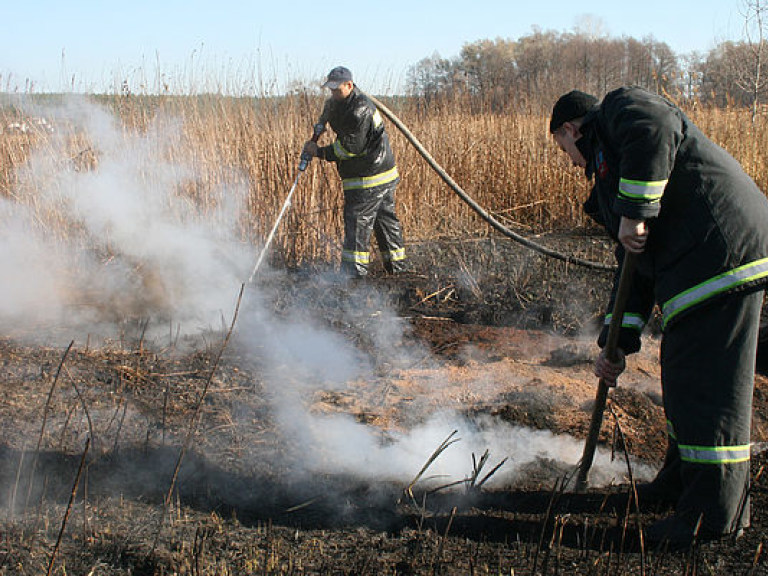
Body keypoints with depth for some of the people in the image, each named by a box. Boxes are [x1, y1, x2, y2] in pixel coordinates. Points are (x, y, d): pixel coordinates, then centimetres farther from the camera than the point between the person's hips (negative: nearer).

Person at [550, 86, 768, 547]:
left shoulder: (620, 106, 5)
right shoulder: (609, 170, 30)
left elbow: (656, 130, -23)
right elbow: (634, 269, 26)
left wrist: (634, 213, -19)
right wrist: (617, 342, 21)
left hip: (724, 250, -10)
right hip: (690, 264, 10)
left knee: (706, 380, -6)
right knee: (682, 374, 19)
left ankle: (717, 512, 2)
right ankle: (683, 478, 35)